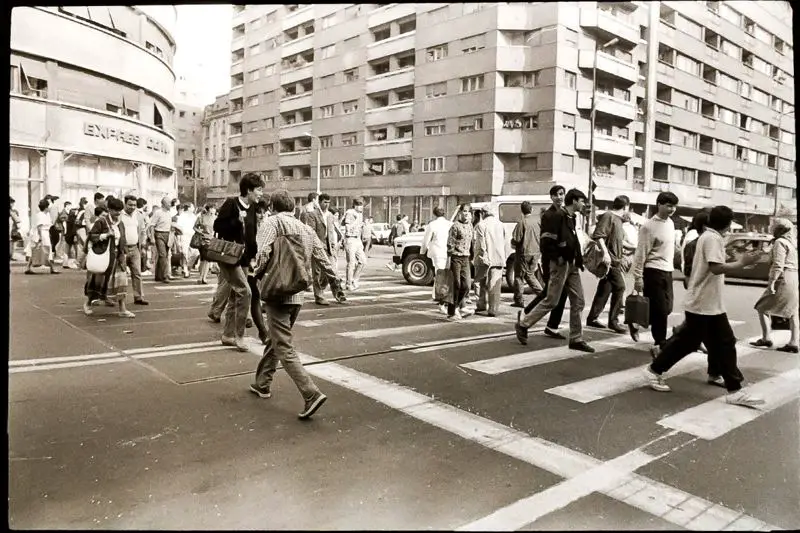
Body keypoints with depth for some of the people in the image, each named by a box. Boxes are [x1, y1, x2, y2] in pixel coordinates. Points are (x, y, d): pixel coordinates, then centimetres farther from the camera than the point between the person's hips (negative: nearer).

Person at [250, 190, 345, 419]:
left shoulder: (272, 222, -4)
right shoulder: (307, 230, 13)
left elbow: (262, 253, -21)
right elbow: (323, 261, 13)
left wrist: (257, 276, -3)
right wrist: (336, 286, 25)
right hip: (297, 295, 7)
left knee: (284, 349, -7)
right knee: (274, 340, 24)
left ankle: (312, 394, -16)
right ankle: (262, 384, 36)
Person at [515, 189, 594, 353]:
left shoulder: (571, 218, 15)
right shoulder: (557, 217, -14)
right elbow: (546, 243, -19)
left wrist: (578, 259, 10)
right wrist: (559, 258, -17)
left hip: (572, 265, 9)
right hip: (560, 264, -9)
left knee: (578, 301, 6)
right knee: (551, 301, -2)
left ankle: (576, 339, 13)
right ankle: (523, 324, 14)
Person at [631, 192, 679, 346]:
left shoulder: (670, 222, 10)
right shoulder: (649, 226, -14)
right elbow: (641, 254, -14)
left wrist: (672, 267, 17)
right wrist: (638, 277, -16)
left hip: (667, 271, 8)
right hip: (653, 272, -8)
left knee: (666, 309, 11)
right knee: (660, 310, -4)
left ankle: (636, 323, 29)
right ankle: (661, 342, 10)